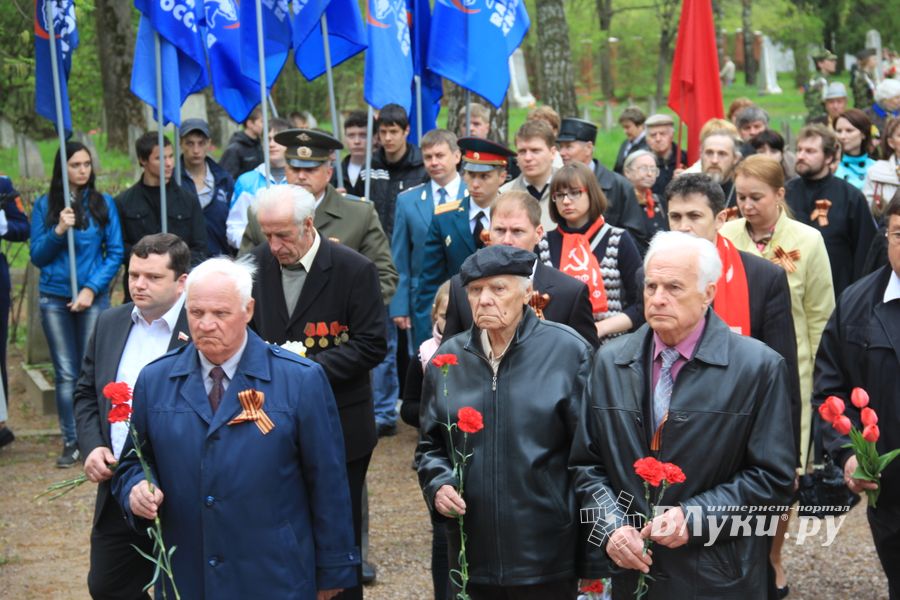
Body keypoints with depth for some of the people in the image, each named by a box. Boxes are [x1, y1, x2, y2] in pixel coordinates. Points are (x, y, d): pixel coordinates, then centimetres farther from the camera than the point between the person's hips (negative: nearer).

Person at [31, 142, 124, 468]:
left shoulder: (103, 203, 1)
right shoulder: (45, 205, 3)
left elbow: (115, 253, 0)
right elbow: (37, 256, 2)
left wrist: (92, 289, -9)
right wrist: (58, 231, -13)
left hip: (93, 297, -1)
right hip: (54, 299, 1)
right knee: (66, 373, 4)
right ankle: (71, 442, 11)